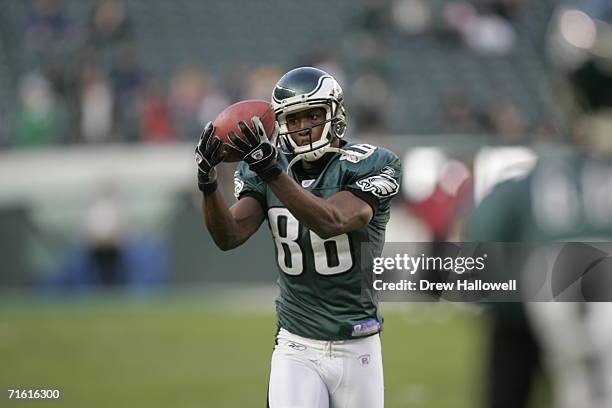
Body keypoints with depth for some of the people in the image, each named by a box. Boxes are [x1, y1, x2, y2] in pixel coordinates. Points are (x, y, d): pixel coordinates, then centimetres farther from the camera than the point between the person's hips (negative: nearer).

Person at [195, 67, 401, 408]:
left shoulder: (368, 166, -8)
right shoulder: (266, 169, 3)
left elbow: (331, 223, -26)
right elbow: (229, 236, -11)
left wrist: (271, 172, -37)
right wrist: (208, 182, -30)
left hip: (357, 349, -1)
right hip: (296, 350, 1)